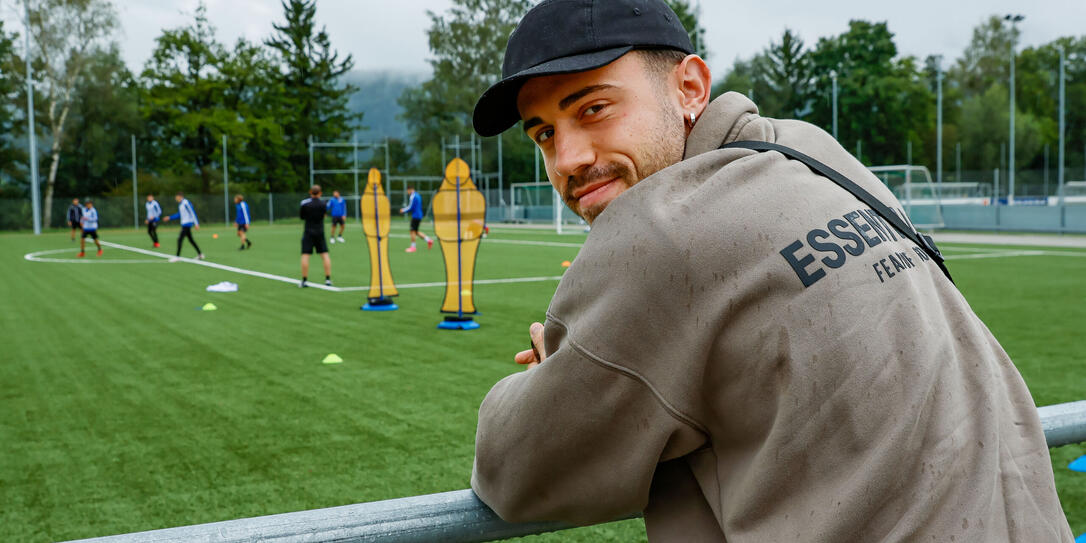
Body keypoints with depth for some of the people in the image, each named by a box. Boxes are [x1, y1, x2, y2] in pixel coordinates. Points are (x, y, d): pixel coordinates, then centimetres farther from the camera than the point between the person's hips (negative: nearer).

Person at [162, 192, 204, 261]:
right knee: (190, 239, 13)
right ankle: (200, 254, 19)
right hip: (184, 224, 10)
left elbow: (192, 213, -16)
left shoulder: (186, 203, -15)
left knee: (180, 239, -12)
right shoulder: (180, 204, 14)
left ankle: (177, 256, -11)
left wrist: (196, 224, -17)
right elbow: (179, 215, 24)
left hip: (187, 224, -10)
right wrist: (169, 218, 19)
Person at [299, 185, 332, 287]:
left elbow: (301, 217, 3)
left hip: (308, 232, -2)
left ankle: (304, 280, -4)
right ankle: (328, 279, 2)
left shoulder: (305, 203, -7)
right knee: (325, 255, 6)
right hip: (320, 232, 2)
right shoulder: (323, 203, -2)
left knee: (305, 255, -1)